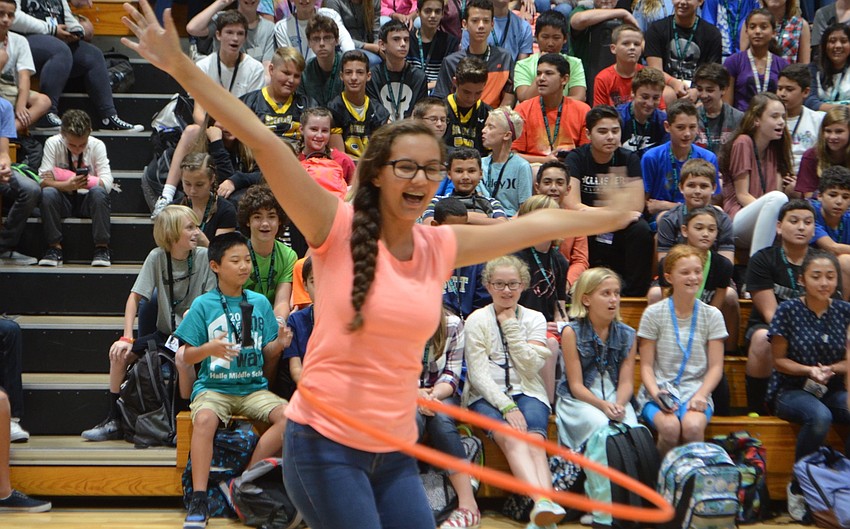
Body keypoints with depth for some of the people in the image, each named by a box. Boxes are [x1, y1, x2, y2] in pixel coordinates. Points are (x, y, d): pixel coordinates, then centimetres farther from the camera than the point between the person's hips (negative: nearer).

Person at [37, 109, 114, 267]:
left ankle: (101, 247, -23)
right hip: (63, 201, 0)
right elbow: (43, 181, -18)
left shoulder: (97, 145, -8)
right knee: (47, 193, -31)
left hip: (88, 201, 0)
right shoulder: (52, 143, -9)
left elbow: (107, 182, -16)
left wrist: (86, 181, -33)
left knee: (98, 192, -33)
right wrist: (67, 185, -38)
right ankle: (54, 247, -19)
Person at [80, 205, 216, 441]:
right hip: (165, 333, 3)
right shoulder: (157, 257, -5)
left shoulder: (204, 257, -9)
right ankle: (114, 421, 3)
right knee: (119, 352, -10)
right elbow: (134, 297, -6)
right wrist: (127, 338, -15)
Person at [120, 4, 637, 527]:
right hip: (325, 443, -5)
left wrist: (610, 218, 25)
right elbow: (263, 140, -16)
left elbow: (535, 224, 15)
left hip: (396, 451, 5)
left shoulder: (441, 246, 5)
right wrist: (182, 67, -21)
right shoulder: (337, 229, -9)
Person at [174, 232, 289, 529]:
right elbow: (187, 356, 1)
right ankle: (198, 500, -30)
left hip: (253, 387, 3)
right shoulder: (203, 305, 2)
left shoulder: (260, 303, 11)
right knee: (205, 418, -36)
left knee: (288, 415, -26)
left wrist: (278, 345, -9)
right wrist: (210, 348, -18)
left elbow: (268, 354, 13)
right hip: (213, 387, -3)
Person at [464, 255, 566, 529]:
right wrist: (506, 406, -18)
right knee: (512, 438, -34)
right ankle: (542, 502, -56)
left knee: (535, 441, -31)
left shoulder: (535, 319, 12)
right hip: (487, 396, -2)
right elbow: (478, 375, -4)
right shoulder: (476, 321, 5)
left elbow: (530, 367, -2)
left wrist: (511, 325, -4)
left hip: (527, 393, 2)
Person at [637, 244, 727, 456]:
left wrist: (700, 395, -13)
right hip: (659, 391, -1)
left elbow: (716, 366, 4)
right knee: (670, 427, -33)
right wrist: (655, 393, -17)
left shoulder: (712, 315, 8)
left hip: (696, 392, 1)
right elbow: (646, 365, 3)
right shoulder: (653, 314, 4)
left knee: (693, 426, -33)